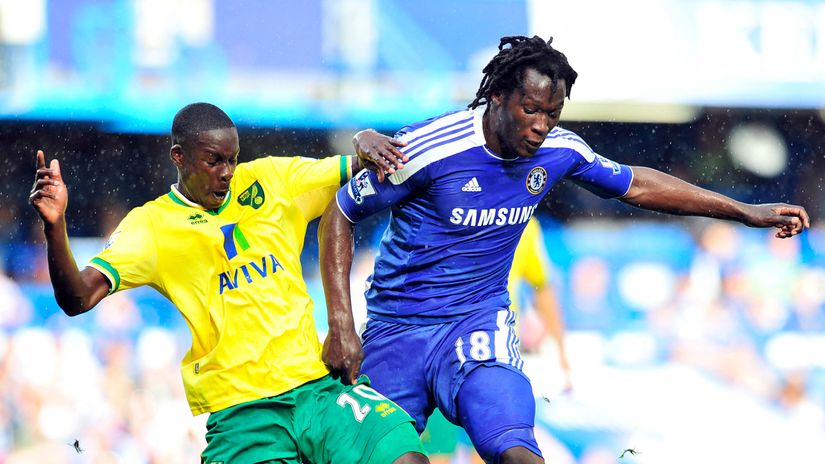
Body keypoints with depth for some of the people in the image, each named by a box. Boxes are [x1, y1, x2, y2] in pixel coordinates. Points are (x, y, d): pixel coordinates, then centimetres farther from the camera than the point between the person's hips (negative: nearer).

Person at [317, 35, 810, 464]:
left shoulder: (558, 151, -3)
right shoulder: (427, 149, -18)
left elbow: (634, 184, 15)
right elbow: (340, 215, -7)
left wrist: (746, 212, 16)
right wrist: (341, 327, -13)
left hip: (478, 325, 2)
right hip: (395, 331, -2)